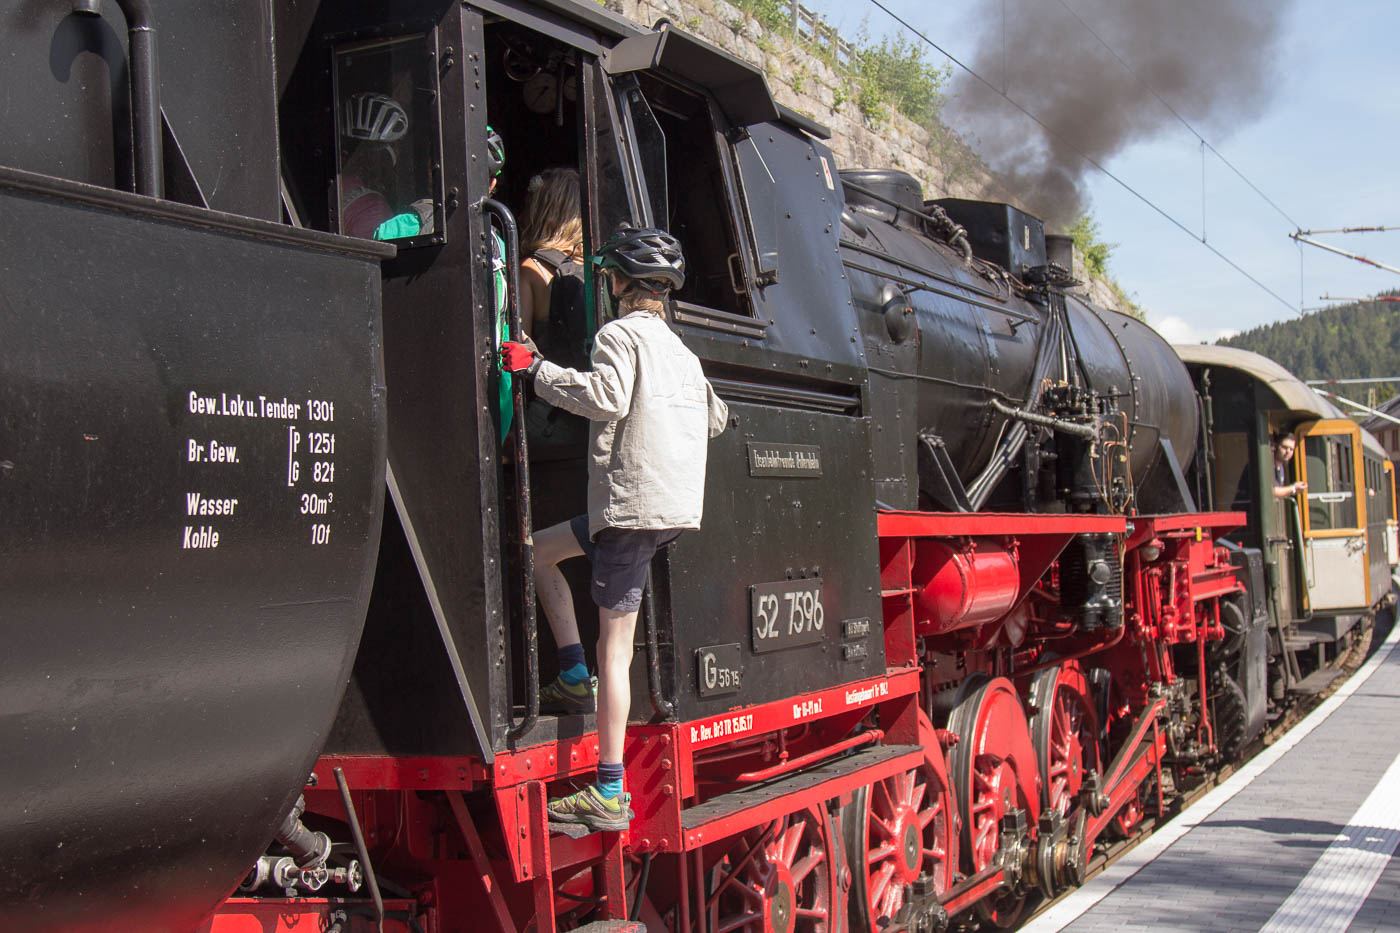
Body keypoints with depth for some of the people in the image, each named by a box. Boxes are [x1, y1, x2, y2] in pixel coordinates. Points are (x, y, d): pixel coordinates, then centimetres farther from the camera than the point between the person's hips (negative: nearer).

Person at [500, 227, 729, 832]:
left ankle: (609, 798, -5)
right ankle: (575, 680, 17)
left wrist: (538, 371, -14)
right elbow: (714, 419, 31)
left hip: (633, 501, -9)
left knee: (614, 643, -6)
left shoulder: (620, 334, -5)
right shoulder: (678, 348, 21)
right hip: (677, 504, 9)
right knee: (542, 550, 22)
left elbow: (607, 397, -24)